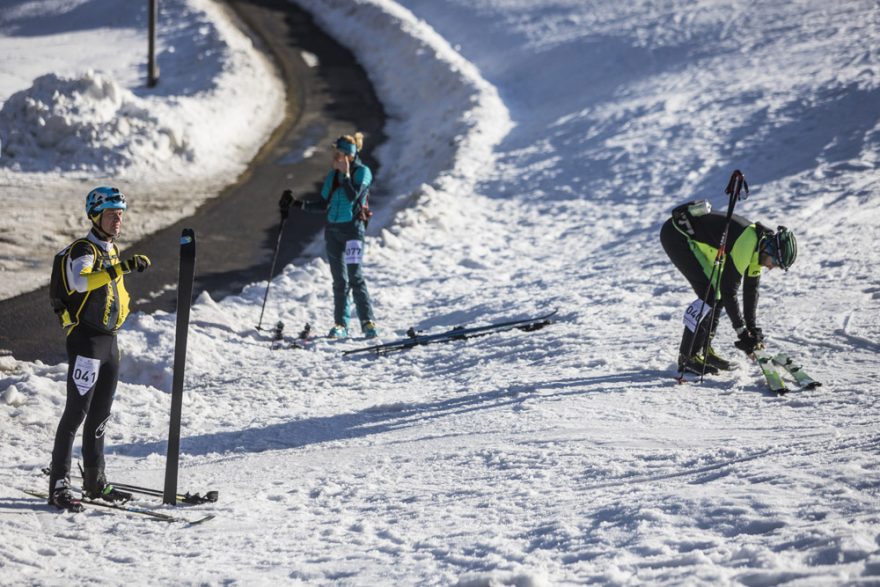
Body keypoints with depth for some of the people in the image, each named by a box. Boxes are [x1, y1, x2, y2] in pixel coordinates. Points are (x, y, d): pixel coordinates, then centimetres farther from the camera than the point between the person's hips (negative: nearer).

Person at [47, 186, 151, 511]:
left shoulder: (112, 251, 15)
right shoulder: (83, 250, -13)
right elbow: (80, 281, -35)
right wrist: (121, 268, -42)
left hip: (109, 341, 9)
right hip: (86, 341, -9)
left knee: (100, 415, 13)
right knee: (77, 412, -10)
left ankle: (95, 482, 22)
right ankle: (59, 486, -9)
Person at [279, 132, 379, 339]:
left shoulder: (362, 172, -5)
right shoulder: (333, 174, 11)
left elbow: (352, 197, -20)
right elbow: (324, 205, 16)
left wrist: (345, 174, -21)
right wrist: (298, 204, 11)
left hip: (352, 229, -6)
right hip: (332, 229, 6)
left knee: (355, 277, -12)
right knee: (339, 280, 7)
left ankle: (368, 322, -10)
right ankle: (341, 324, 11)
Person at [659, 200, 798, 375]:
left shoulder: (758, 245, 3)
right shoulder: (744, 244, -26)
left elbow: (751, 290, 13)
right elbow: (729, 291, -23)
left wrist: (753, 329, 12)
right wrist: (742, 331, -16)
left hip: (688, 235, 10)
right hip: (675, 234, -10)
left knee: (718, 290, 7)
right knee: (710, 293, -14)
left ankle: (703, 349, 14)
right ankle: (688, 357, -9)